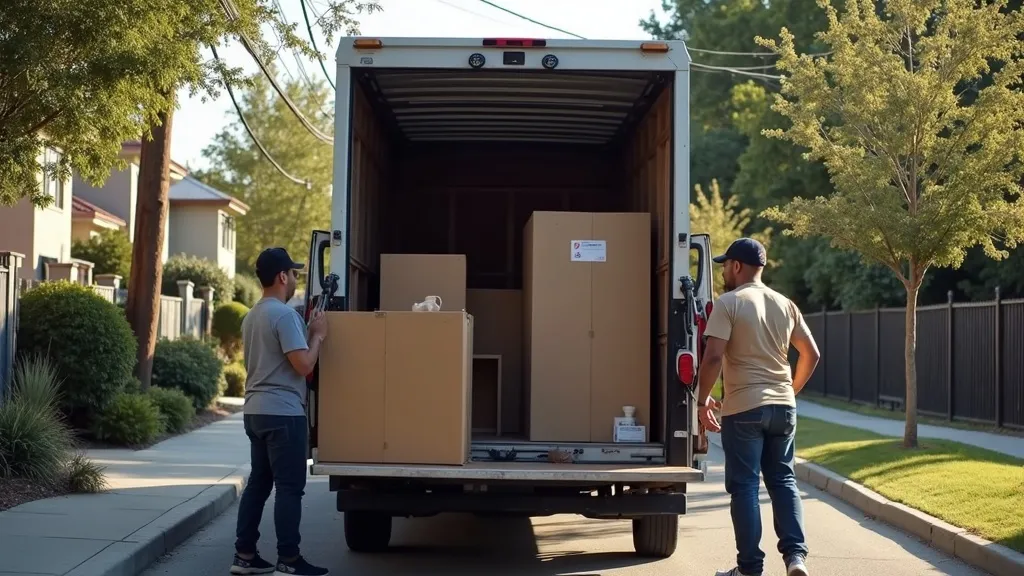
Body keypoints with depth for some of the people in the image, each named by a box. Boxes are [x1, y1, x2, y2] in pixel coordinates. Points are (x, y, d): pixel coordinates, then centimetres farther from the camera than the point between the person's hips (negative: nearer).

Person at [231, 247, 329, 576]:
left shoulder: (251, 317, 16)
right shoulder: (284, 314, -14)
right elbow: (304, 365, -19)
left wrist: (306, 334, 22)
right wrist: (317, 336, -3)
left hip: (256, 410, 9)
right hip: (283, 413, -9)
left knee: (258, 483, 13)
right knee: (289, 487, -5)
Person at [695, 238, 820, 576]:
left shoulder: (729, 303, -8)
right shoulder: (784, 304, 10)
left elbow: (713, 356, -17)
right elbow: (811, 354, 13)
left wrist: (702, 399, -5)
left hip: (743, 408, -5)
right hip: (783, 407, 6)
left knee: (744, 486, 3)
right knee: (783, 480, 14)